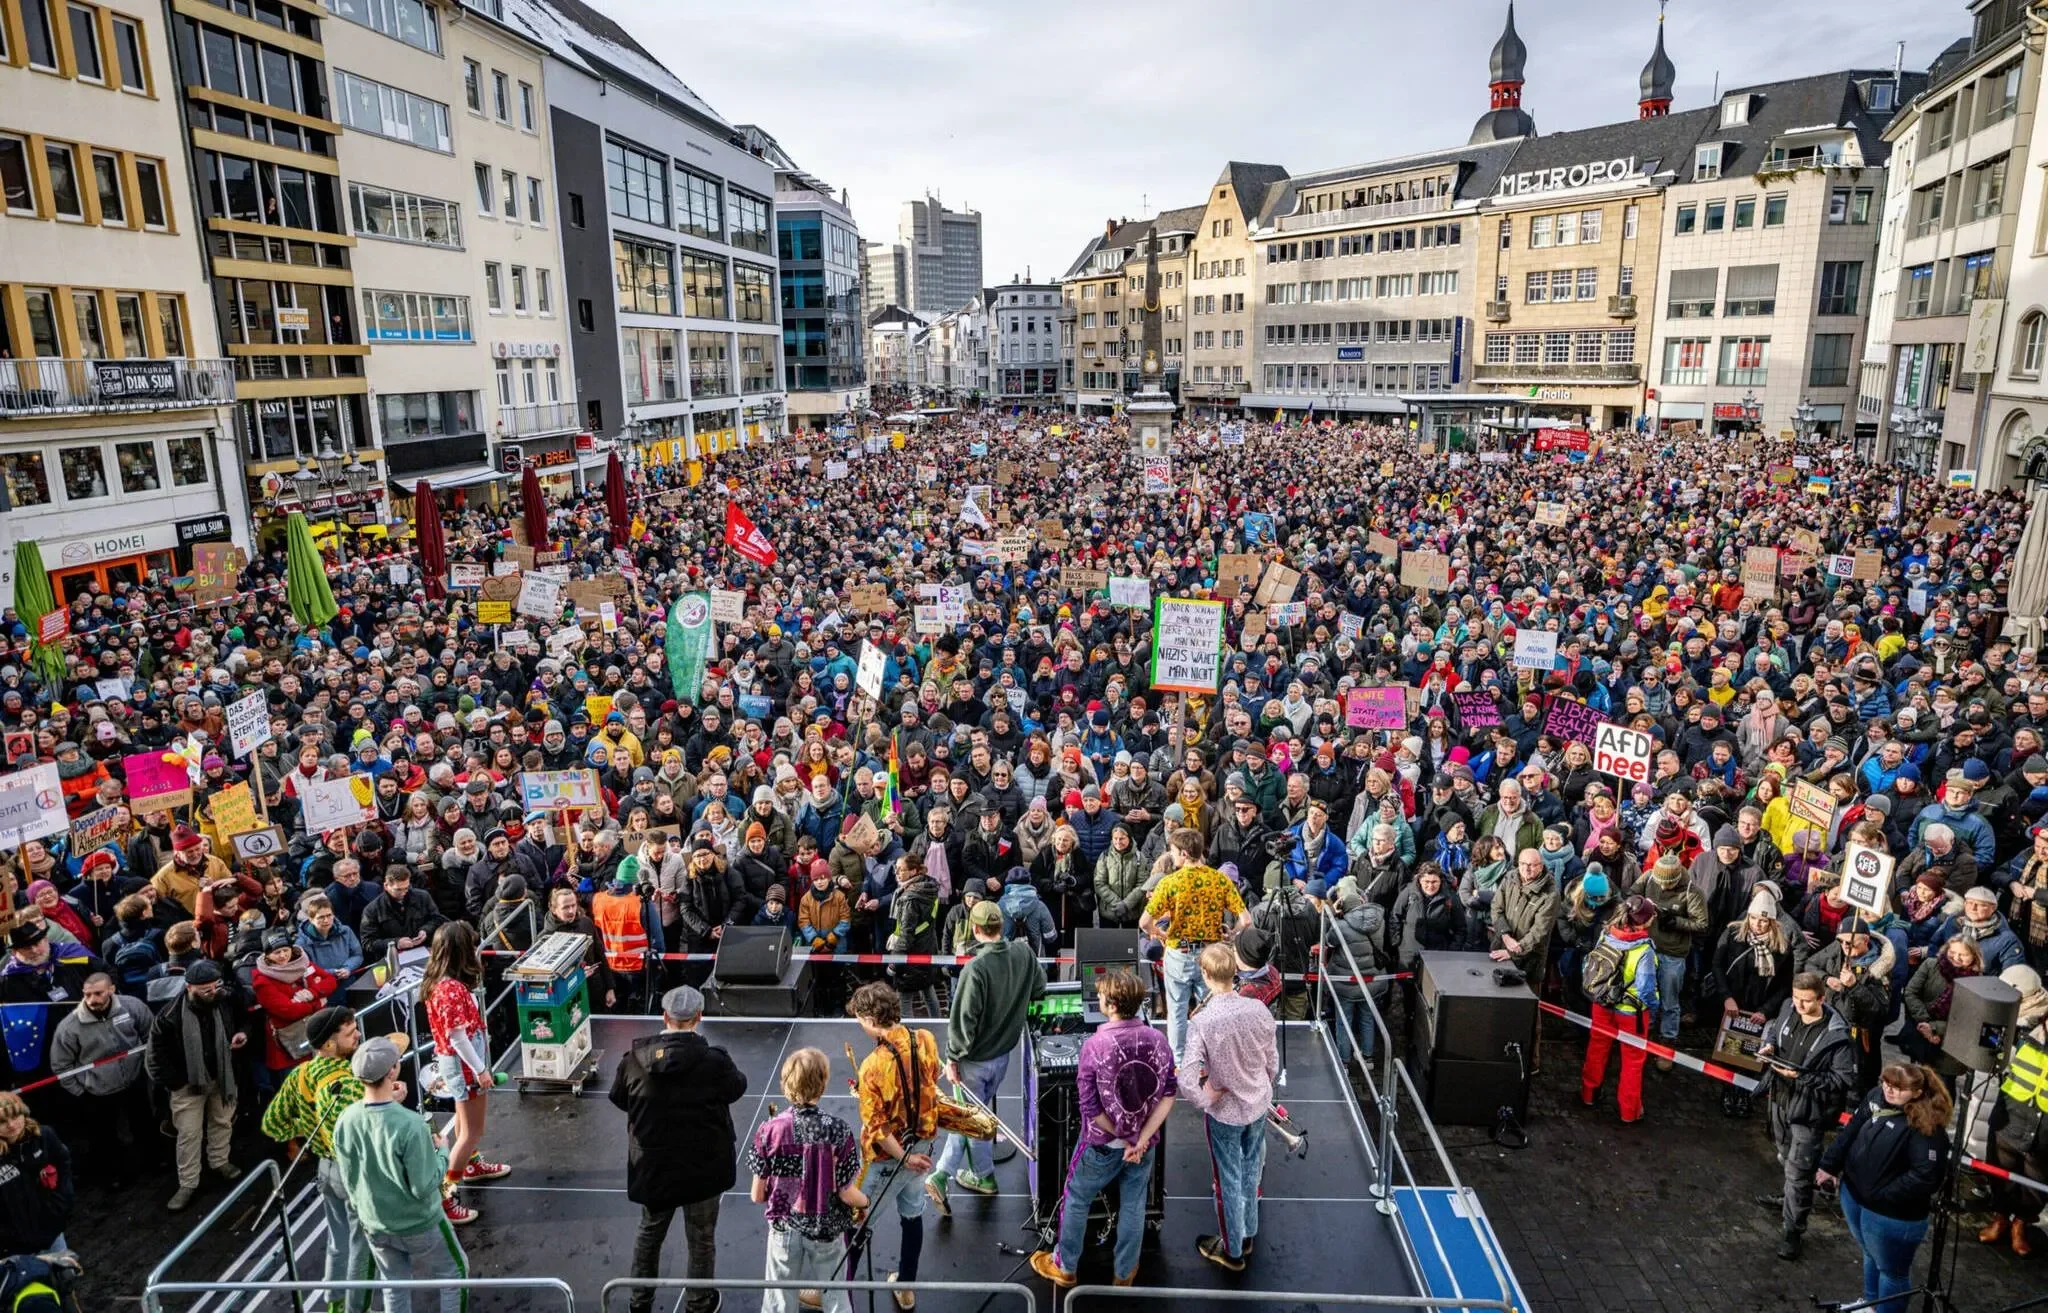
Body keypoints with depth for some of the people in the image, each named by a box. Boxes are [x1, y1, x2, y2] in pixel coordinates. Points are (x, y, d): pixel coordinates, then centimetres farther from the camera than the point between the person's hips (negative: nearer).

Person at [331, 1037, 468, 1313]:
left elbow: (348, 1179, -1)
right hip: (419, 1225, -5)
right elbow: (423, 1188, -25)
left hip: (374, 1225, 5)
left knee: (394, 1289, 25)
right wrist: (443, 1155, -10)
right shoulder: (410, 1124, -33)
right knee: (455, 1275, 19)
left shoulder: (344, 1121, -16)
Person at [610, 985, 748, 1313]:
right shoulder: (713, 1061, -24)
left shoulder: (636, 1058, -13)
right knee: (701, 1239, 18)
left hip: (652, 1166, 3)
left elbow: (618, 1097, 4)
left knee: (649, 1232, 26)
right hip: (702, 1166, -3)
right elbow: (737, 1086, -4)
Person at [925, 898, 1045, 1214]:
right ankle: (942, 1174, 27)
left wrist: (952, 1058, -12)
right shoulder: (1024, 952, -10)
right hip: (1005, 1051, 6)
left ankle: (984, 1176, 23)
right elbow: (1039, 989, 7)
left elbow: (963, 1019, -23)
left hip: (976, 1057, -6)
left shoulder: (975, 968, -28)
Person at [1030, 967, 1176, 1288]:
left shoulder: (1094, 1045, -24)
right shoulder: (1158, 1041, -12)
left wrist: (1123, 1139, -9)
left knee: (1076, 1201, 20)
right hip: (1144, 1144, 3)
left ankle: (1065, 1267, 38)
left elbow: (1090, 1107, -21)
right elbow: (1168, 1095, -10)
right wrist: (1141, 1139, -12)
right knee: (1133, 1207, 21)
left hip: (1102, 1144, -3)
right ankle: (1125, 1274, 38)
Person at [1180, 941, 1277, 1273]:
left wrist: (1204, 1100, -13)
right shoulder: (1258, 1010, -16)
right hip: (1258, 1105, 4)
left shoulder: (1201, 1021, -28)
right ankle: (1248, 1235, 44)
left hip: (1225, 1111, -4)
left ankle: (1232, 1251, 33)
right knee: (1251, 1173, 24)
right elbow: (1273, 1062, -3)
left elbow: (1186, 1079, -32)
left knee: (1229, 1181, 15)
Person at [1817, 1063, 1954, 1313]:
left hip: (1892, 1214, -8)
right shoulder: (1876, 1097, -3)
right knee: (1870, 1256, 30)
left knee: (1891, 1270, 16)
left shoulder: (1926, 1126, -26)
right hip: (1853, 1196, 8)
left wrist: (1882, 1195, -24)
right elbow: (1851, 1131, 6)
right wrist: (1829, 1165, 4)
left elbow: (1926, 1176, -30)